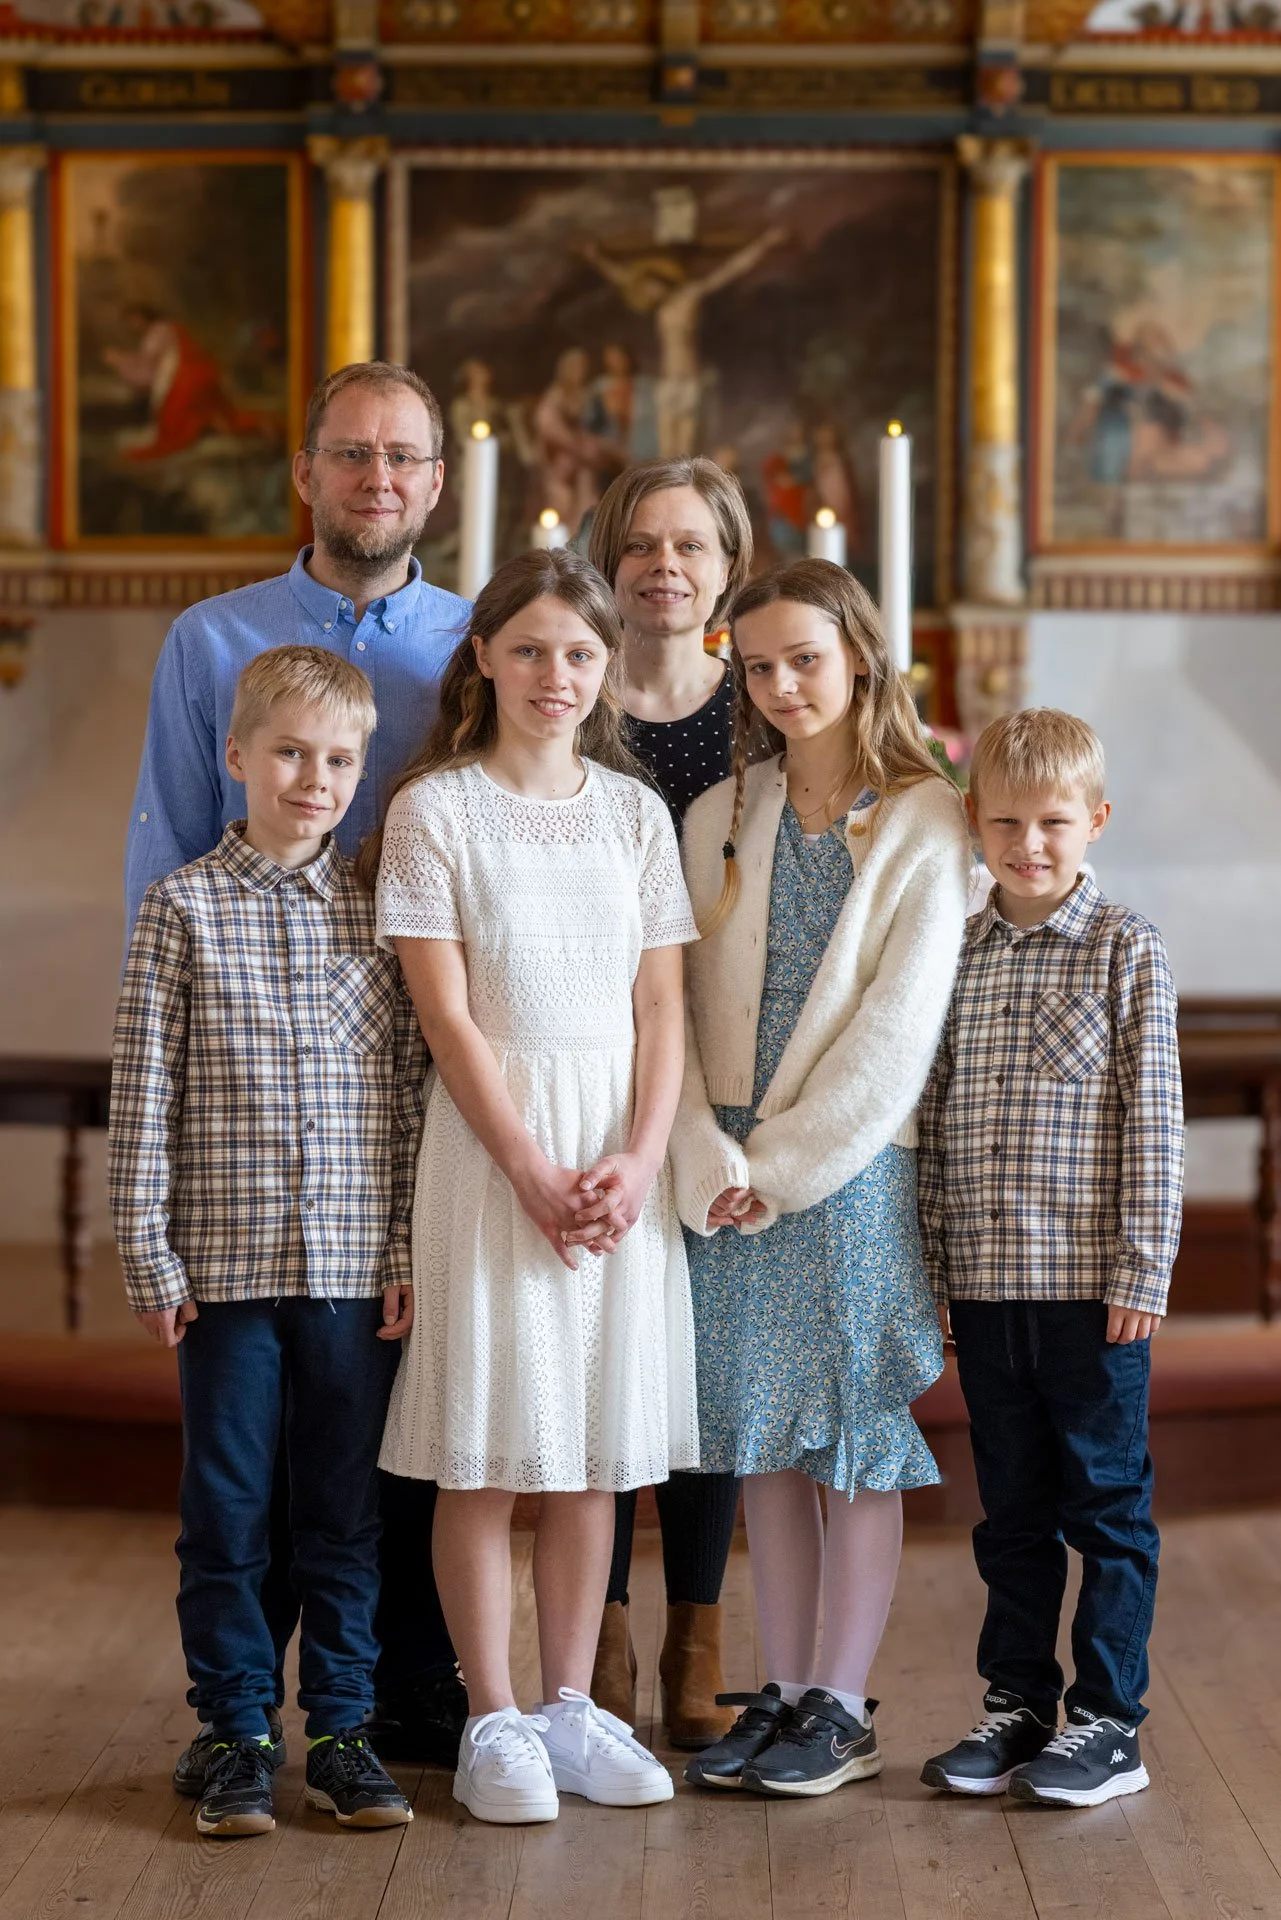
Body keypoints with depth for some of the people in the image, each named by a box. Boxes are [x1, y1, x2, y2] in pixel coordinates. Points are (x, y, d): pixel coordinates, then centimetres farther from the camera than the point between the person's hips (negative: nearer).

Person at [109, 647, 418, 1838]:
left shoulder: (383, 912, 6)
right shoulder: (182, 907, 0)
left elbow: (415, 1093, 6)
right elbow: (143, 1093, 0)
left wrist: (411, 1254, 1)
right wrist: (148, 1255, -4)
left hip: (356, 1266, 2)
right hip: (225, 1263, -2)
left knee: (347, 1508, 9)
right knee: (225, 1506, 5)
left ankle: (340, 1729, 19)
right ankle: (237, 1736, 16)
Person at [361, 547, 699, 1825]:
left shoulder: (633, 811, 10)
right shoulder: (435, 809, -2)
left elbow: (661, 1005, 6)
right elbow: (446, 1014, -7)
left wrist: (639, 1157, -8)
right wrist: (533, 1169, -13)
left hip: (622, 1150, 4)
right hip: (489, 1142, -3)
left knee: (595, 1446, 7)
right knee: (486, 1447, -1)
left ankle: (571, 1707, 17)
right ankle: (493, 1721, 8)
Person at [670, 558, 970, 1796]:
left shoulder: (926, 823, -4)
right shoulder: (720, 818, 9)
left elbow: (898, 1026, -10)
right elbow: (678, 1005, 4)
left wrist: (786, 1162, -12)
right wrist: (710, 1160, -9)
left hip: (853, 1170, -4)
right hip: (727, 1179, 4)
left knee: (856, 1439, 1)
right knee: (766, 1445, 9)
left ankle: (841, 1708, 10)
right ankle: (783, 1693, 18)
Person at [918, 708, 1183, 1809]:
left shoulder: (1127, 951, -3)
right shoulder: (953, 954, 8)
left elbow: (1152, 1123, -6)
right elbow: (932, 1123, 11)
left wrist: (1142, 1270, -10)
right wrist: (930, 1268, 8)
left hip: (1092, 1283, -4)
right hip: (984, 1280, 4)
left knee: (1106, 1503, 4)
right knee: (1011, 1509, 13)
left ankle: (1110, 1725, 13)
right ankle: (1018, 1707, 23)